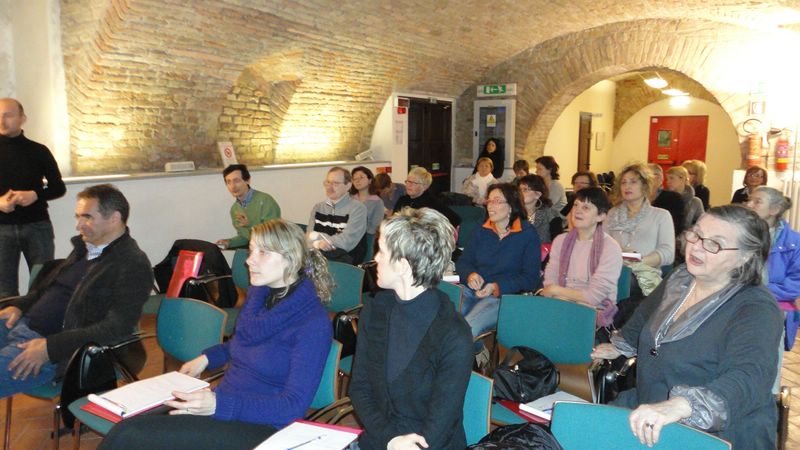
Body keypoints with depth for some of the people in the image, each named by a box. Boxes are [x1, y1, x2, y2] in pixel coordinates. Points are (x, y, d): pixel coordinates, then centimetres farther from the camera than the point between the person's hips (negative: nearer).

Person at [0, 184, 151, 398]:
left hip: (58, 346, -8)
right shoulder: (83, 246, 13)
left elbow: (117, 328, -21)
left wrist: (50, 347, -23)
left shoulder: (133, 266, -14)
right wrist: (19, 305, 5)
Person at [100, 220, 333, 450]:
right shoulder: (257, 294, 7)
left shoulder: (313, 323, -16)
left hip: (260, 426, -7)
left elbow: (294, 405, -20)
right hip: (222, 405, 7)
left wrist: (220, 404, -27)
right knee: (128, 427, -15)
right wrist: (207, 358, 11)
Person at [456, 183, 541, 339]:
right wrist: (470, 275, -8)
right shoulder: (482, 232, 17)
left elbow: (530, 278, -3)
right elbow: (462, 261, 16)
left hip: (503, 296, -4)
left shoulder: (528, 234, 2)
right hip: (471, 290, 5)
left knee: (467, 328, -30)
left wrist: (497, 287, -15)